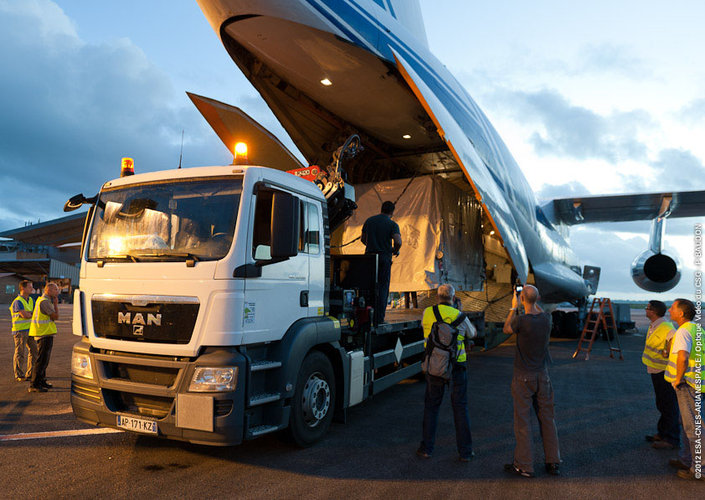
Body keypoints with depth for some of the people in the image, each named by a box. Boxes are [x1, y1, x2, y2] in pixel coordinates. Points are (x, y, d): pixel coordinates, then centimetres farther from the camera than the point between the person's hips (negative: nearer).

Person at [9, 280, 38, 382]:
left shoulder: (30, 300, 12)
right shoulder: (18, 301, -14)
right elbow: (25, 315, -22)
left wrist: (28, 313, -11)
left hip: (30, 330, 8)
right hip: (20, 330, -8)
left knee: (34, 351, 9)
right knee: (20, 353, -2)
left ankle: (30, 373, 19)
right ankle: (19, 375, 7)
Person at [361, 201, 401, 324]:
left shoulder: (369, 220, 9)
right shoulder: (392, 224, -5)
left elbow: (363, 239, 16)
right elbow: (398, 242, -19)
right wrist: (395, 251, 1)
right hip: (384, 258, -4)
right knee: (382, 288, 3)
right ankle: (379, 318, 1)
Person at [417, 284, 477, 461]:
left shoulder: (427, 312, -3)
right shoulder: (459, 316, -8)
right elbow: (473, 334, 12)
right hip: (457, 365, -1)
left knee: (431, 406, 14)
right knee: (460, 407, 10)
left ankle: (427, 448, 16)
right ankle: (465, 451, 14)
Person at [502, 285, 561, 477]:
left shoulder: (521, 320, -21)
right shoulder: (546, 318, -7)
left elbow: (506, 329, 1)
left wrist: (514, 307, 7)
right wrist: (533, 302, 20)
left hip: (523, 378, -5)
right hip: (542, 375, 5)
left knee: (523, 421, 4)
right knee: (547, 419, 14)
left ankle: (524, 466, 11)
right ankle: (553, 462, 23)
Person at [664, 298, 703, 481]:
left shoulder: (683, 331, -19)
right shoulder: (697, 329, 12)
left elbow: (683, 356, -35)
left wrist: (678, 378, -21)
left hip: (688, 384, -10)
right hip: (697, 384, 10)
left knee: (694, 427, -2)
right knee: (687, 423, 21)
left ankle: (699, 469, 7)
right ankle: (688, 460, 33)